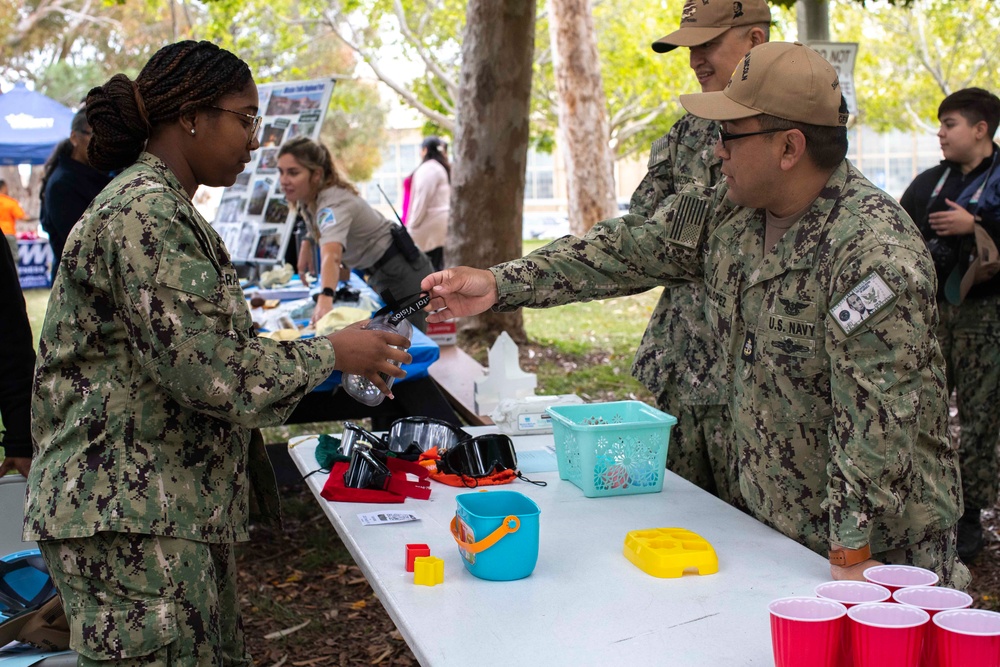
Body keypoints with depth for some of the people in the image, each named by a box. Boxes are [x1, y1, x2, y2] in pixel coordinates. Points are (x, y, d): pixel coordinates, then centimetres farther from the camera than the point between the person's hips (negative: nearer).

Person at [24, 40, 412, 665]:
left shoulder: (169, 210, 17)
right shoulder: (141, 214, -16)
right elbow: (210, 371, -22)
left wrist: (328, 361, 13)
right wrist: (330, 353, -10)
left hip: (180, 508, 10)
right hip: (128, 518, -10)